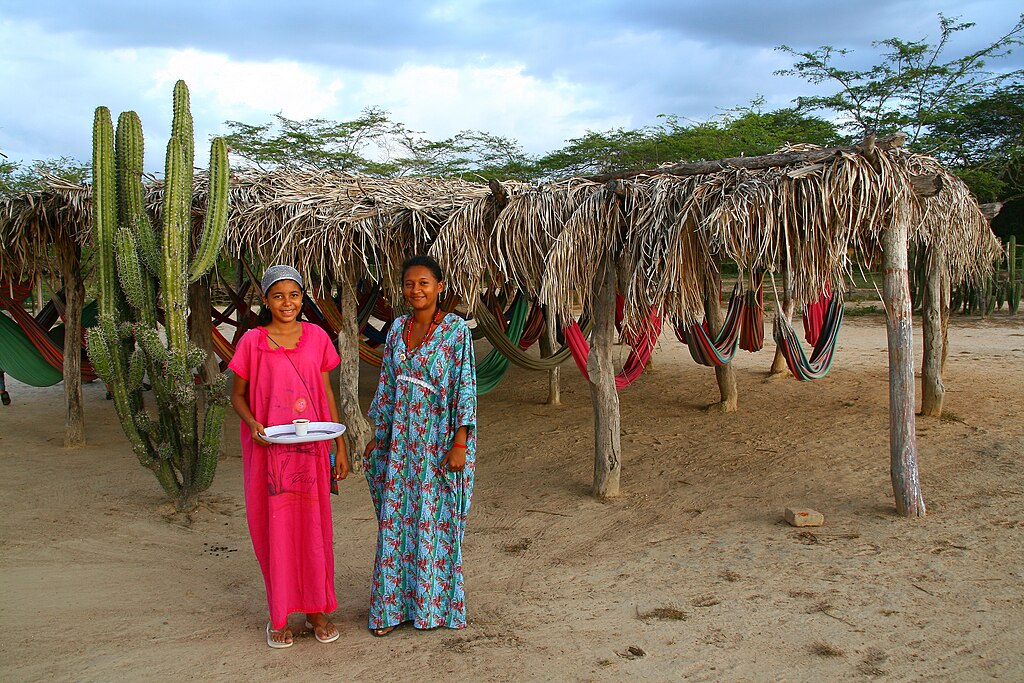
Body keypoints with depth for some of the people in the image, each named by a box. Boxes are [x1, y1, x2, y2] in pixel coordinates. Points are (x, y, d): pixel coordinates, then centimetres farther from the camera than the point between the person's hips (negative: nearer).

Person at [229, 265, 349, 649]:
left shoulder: (317, 337, 4)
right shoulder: (252, 342, -2)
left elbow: (327, 394, 9)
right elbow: (237, 394, 5)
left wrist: (341, 447, 7)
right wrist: (252, 424, -16)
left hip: (311, 449, 2)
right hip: (268, 449, -1)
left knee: (314, 526, 6)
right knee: (274, 527, 4)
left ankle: (317, 610, 21)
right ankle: (279, 616, 18)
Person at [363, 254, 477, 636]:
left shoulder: (455, 328, -9)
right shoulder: (398, 328, 8)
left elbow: (465, 385, -12)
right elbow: (387, 384, 13)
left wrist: (460, 444, -17)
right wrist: (378, 435, 13)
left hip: (440, 440, -5)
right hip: (402, 439, 5)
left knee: (435, 522, 4)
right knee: (396, 520, 9)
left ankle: (435, 605, 21)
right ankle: (394, 606, 21)